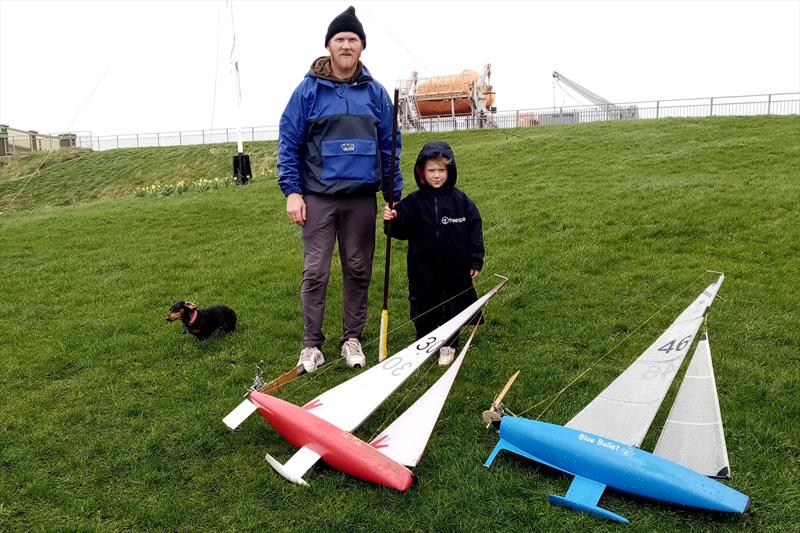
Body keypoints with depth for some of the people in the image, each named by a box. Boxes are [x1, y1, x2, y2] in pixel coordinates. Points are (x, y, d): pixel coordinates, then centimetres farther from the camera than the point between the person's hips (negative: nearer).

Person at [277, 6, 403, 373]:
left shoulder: (375, 92, 7)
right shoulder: (309, 90, 0)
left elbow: (389, 147, 10)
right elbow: (288, 142, 0)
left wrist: (393, 196, 6)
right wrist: (291, 191, -8)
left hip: (362, 198, 2)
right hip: (318, 197, -2)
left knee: (358, 270, 8)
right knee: (315, 272, -1)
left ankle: (352, 338, 22)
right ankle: (311, 344, 11)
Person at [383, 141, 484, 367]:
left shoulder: (461, 201, -2)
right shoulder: (413, 202, -2)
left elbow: (475, 230, 2)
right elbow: (402, 231, -1)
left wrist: (475, 261, 0)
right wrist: (392, 221, -23)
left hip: (455, 266, 0)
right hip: (423, 267, 1)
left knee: (452, 306, 9)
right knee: (423, 306, 9)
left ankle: (448, 345, 26)